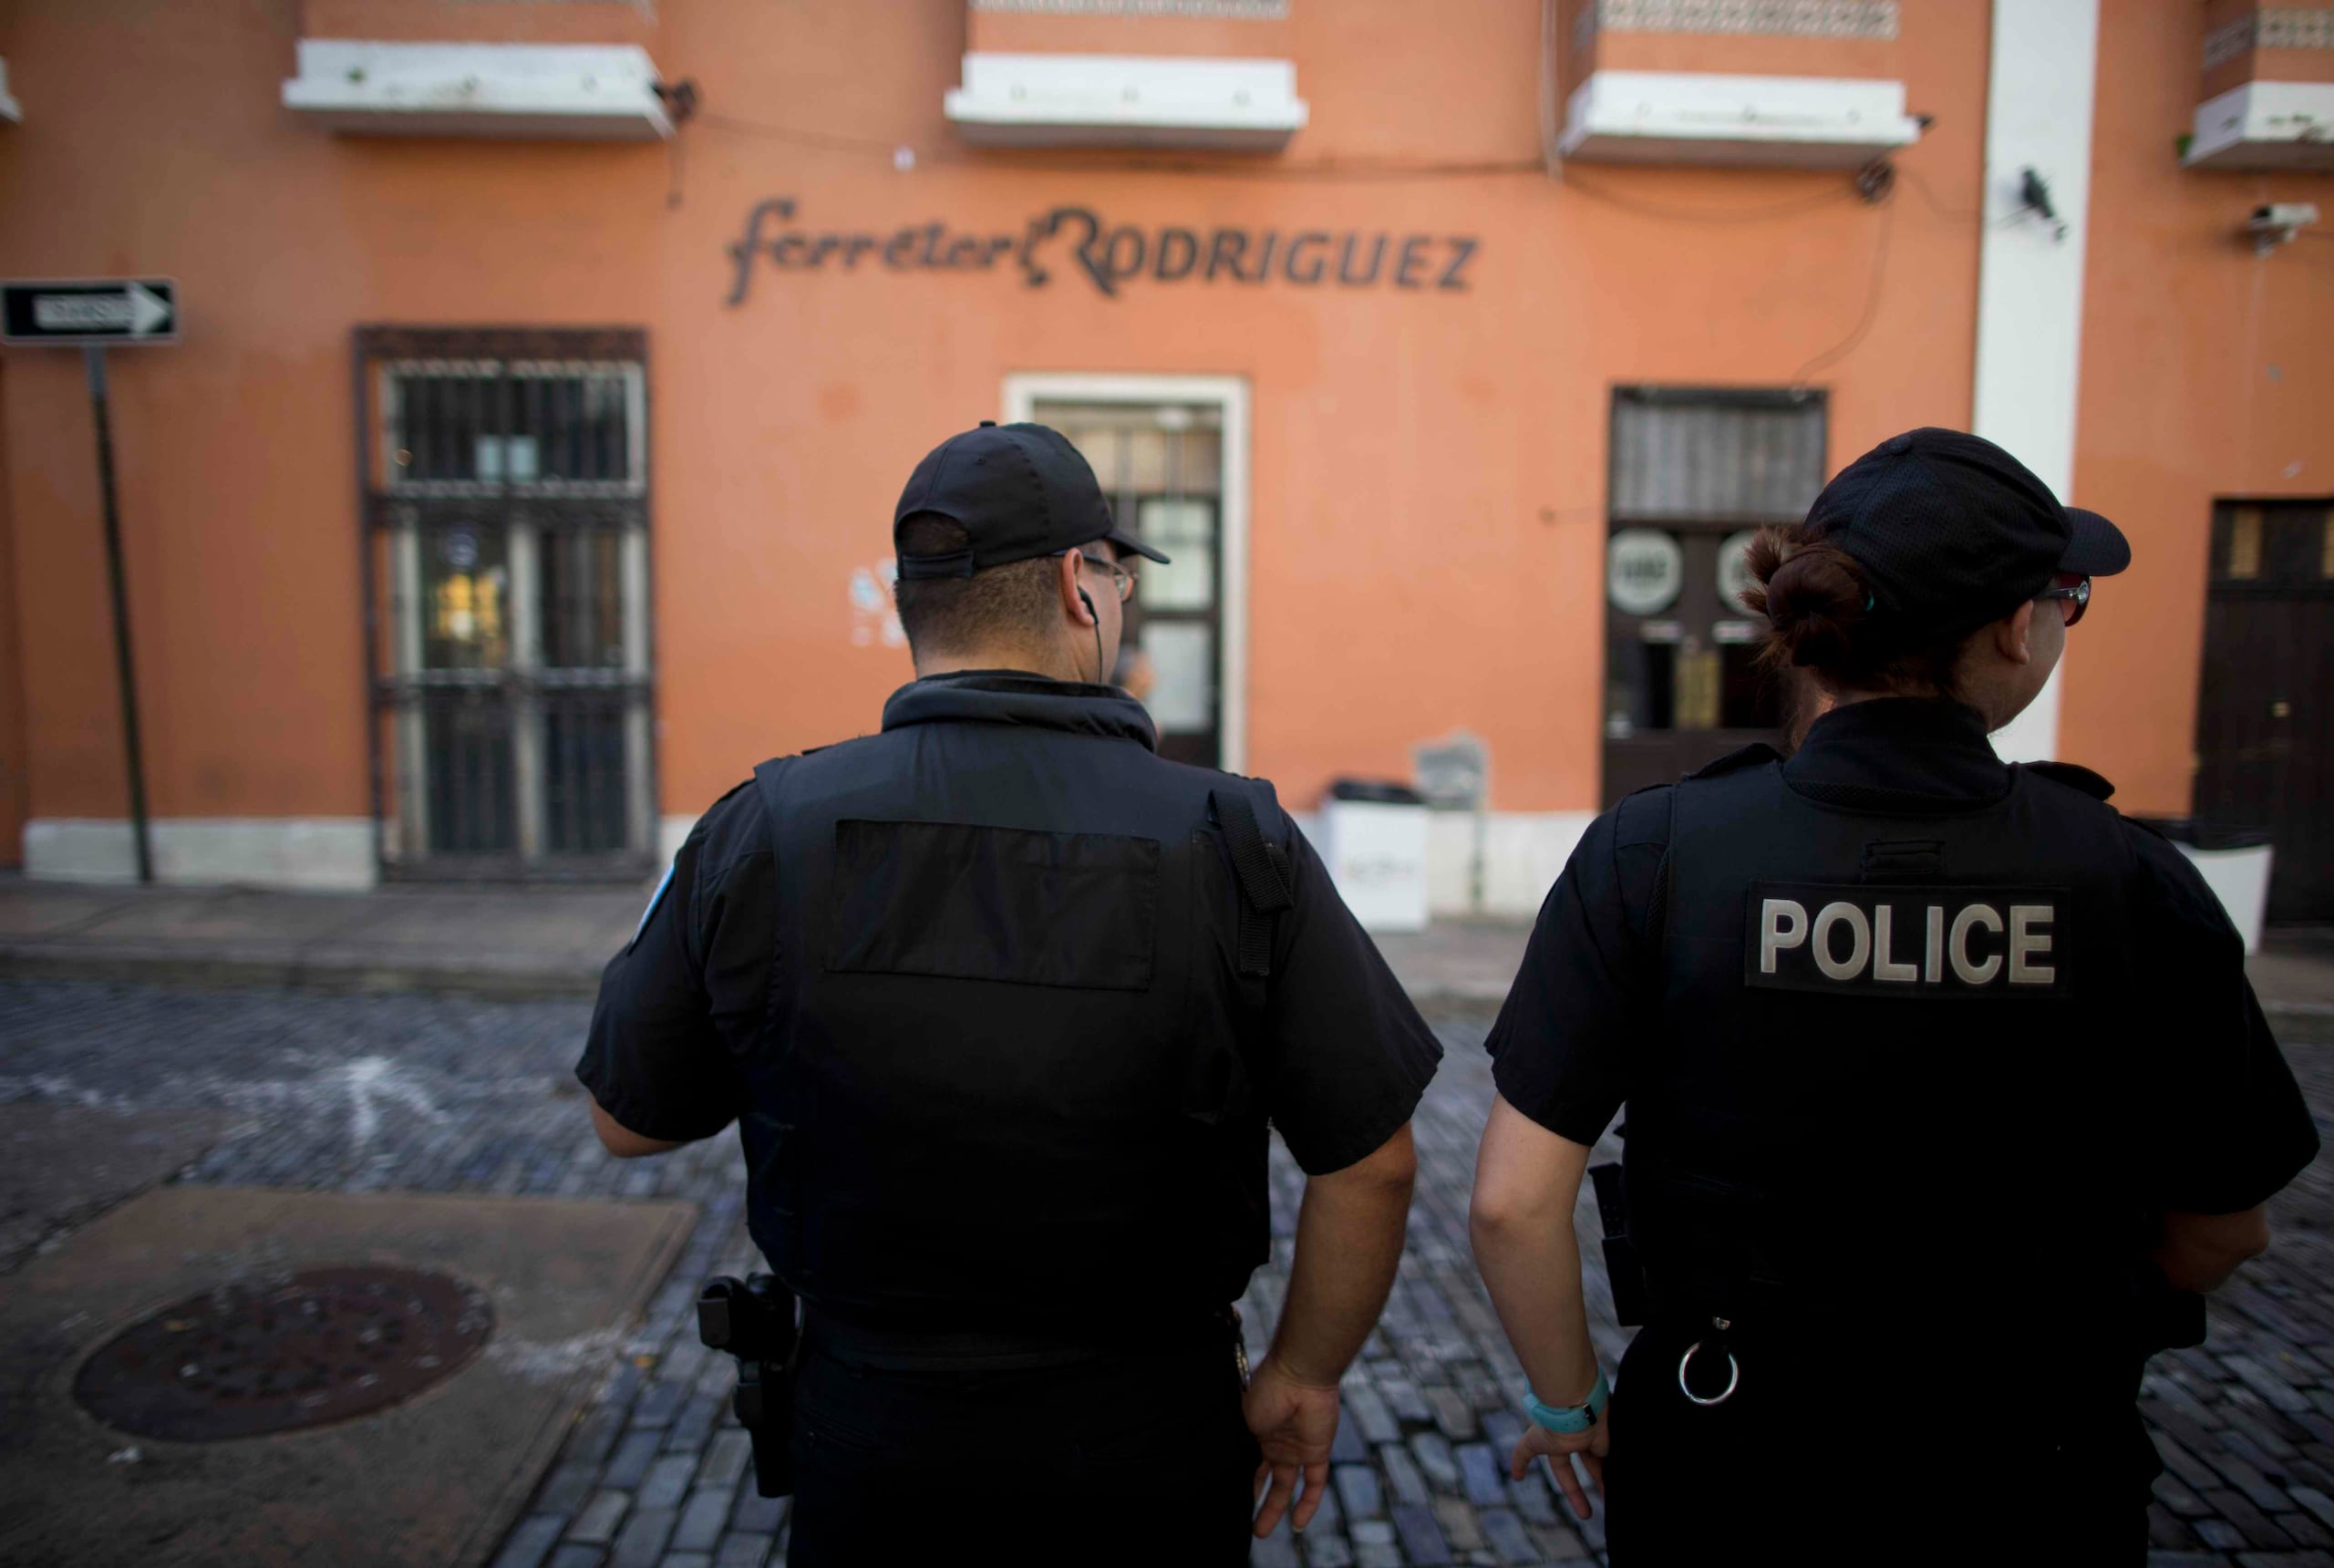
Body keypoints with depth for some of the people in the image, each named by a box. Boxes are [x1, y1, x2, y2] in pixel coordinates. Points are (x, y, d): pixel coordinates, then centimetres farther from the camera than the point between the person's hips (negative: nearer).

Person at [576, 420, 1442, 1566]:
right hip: (1152, 1459, 0)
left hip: (869, 1444, 1)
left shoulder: (759, 834, -14)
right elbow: (1369, 1167, -12)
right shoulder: (1236, 844, -17)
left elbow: (628, 1120, -1)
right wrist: (1301, 1380, 3)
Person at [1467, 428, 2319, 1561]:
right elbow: (2221, 1229, 1)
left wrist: (1568, 1400, 1)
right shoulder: (2134, 883, -13)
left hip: (1726, 1468, 0)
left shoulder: (1654, 853, -18)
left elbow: (1513, 1201, -18)